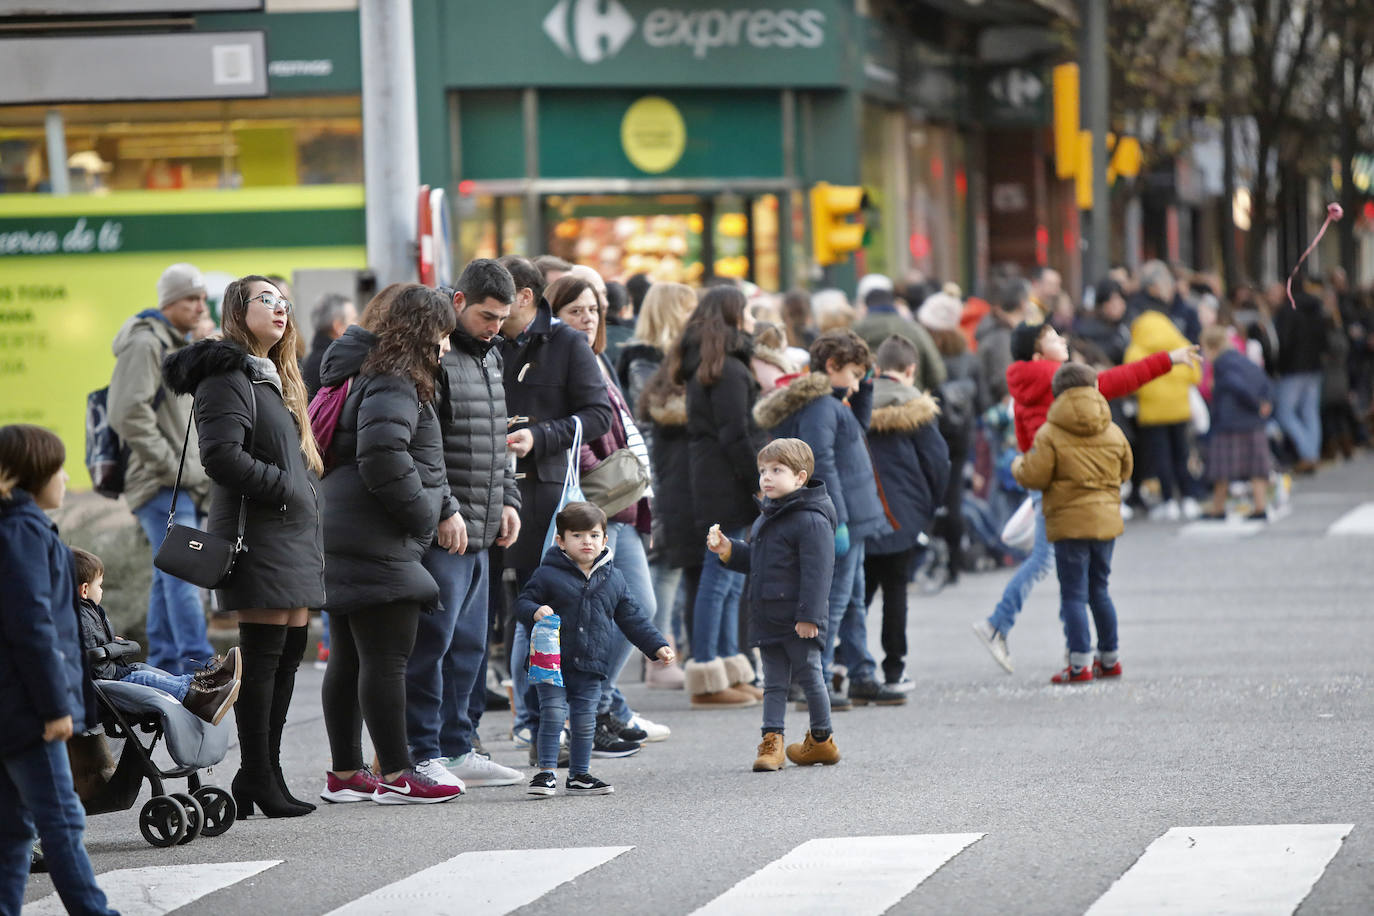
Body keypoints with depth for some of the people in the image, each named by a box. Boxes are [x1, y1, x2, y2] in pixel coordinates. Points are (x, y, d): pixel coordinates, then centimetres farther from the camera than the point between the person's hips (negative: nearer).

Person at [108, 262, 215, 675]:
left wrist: (199, 469, 18)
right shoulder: (145, 343, -11)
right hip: (160, 485, -10)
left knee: (169, 573, 10)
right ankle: (197, 665, -23)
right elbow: (130, 414, -20)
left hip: (181, 484, 10)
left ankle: (163, 664, 14)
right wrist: (173, 466, -18)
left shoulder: (179, 346, 21)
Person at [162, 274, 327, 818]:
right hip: (259, 534, -10)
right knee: (262, 656, -8)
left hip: (293, 534, 10)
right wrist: (285, 488, -15)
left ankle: (263, 775, 13)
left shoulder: (275, 378, 23)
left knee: (289, 651, 8)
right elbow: (222, 455, -20)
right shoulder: (227, 375, -9)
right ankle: (257, 779, -5)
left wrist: (308, 497, 13)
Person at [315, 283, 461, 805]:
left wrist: (445, 506, 20)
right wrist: (421, 513, -15)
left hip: (344, 541, 11)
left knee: (349, 659, 13)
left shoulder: (376, 376, 20)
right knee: (386, 658, -8)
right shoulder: (393, 385, -13)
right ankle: (395, 776, -6)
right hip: (374, 543, -11)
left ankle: (345, 774, 17)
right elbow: (382, 454, -27)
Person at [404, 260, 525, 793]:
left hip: (479, 532, 9)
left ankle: (458, 749, 19)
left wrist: (507, 499, 16)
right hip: (440, 531, -9)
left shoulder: (489, 355, 17)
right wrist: (444, 510, -20)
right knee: (431, 643, -7)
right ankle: (421, 756, -4)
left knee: (469, 644, 12)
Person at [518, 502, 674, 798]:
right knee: (553, 715, -10)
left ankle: (579, 775, 19)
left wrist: (657, 646, 11)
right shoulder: (548, 574, -4)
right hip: (553, 663, -4)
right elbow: (523, 601, -2)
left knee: (585, 722, 7)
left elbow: (633, 618, 15)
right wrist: (535, 612, -25)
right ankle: (545, 773, -2)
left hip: (591, 666, 4)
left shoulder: (614, 579, 9)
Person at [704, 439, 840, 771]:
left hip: (799, 622, -8)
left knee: (809, 677, 5)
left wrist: (808, 616, -22)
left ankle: (821, 739, 19)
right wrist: (726, 548, 6)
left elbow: (817, 572, -19)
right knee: (774, 683, 7)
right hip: (767, 617, 8)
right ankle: (771, 741, 7)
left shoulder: (811, 520, -16)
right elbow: (752, 559, 24)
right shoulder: (765, 518, 13)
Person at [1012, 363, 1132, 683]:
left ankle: (1080, 664, -9)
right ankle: (1109, 659, 23)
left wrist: (1018, 465, 9)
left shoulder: (1050, 435, -10)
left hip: (1070, 522, -5)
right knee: (1099, 590, 17)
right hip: (1106, 521, 5)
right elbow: (1125, 471, 16)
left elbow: (1034, 477, -13)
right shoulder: (1113, 433, 6)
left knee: (1073, 595, -2)